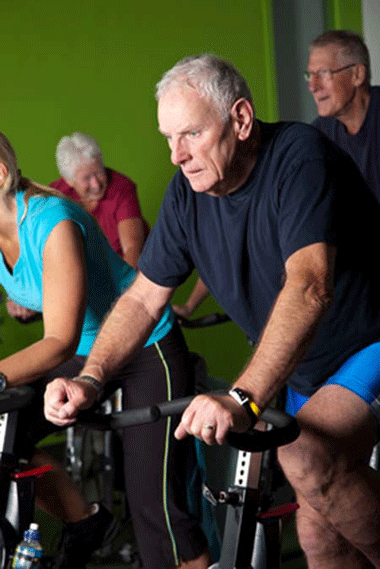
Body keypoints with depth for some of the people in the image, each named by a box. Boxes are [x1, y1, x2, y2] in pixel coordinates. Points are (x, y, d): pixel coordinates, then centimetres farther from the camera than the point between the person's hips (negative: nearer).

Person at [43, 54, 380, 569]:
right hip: (308, 372, 7)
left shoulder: (299, 155, -25)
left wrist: (243, 400, -49)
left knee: (306, 458, -31)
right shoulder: (188, 190, -4)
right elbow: (143, 298, 1)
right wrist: (88, 379, -16)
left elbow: (308, 288, -38)